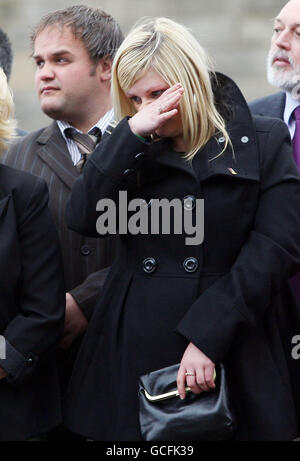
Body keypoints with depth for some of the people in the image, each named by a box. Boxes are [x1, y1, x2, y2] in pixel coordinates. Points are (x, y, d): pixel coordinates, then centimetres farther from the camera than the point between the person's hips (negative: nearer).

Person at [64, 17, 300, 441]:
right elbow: (83, 219, -5)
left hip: (232, 353, -2)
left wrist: (208, 335, -17)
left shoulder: (263, 143, 1)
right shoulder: (132, 152, 11)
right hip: (135, 352, 3)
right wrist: (133, 133, -13)